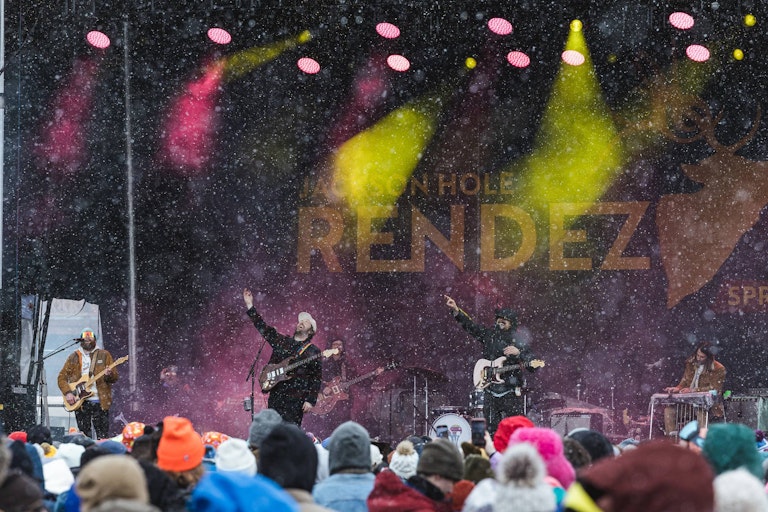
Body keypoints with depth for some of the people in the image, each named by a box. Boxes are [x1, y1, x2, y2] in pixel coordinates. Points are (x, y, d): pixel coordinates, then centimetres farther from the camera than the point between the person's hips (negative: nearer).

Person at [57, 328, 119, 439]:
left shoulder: (104, 355, 9)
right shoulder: (74, 357, 12)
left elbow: (115, 378, 5)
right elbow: (62, 377, 11)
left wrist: (109, 375, -18)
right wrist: (67, 393, -5)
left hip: (100, 402, -1)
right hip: (81, 402, 1)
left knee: (103, 437, -5)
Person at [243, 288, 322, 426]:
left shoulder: (313, 352, 3)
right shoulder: (282, 341, 16)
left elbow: (317, 379, 0)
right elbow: (263, 327, 18)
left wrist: (310, 400, -9)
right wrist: (249, 305, 15)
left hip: (295, 399, -4)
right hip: (275, 396, 4)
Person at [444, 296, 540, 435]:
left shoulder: (519, 344, -3)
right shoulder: (489, 335, 8)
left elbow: (532, 366, -11)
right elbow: (469, 325, 11)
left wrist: (518, 353, -24)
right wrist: (455, 309, 1)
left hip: (512, 393, -4)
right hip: (491, 392, 4)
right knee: (491, 431, 2)